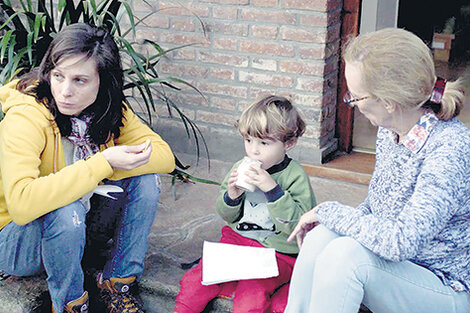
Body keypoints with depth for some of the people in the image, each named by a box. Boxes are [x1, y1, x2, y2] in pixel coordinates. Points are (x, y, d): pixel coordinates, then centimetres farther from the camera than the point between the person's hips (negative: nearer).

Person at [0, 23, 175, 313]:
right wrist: (103, 163, -39)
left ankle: (116, 283, 1)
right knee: (67, 210, -37)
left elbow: (165, 156, -11)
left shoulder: (110, 110, -9)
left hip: (75, 229, 6)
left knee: (146, 179, -14)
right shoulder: (26, 117, -29)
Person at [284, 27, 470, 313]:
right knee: (321, 236, -18)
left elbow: (401, 241, -32)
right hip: (394, 264, 7)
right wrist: (324, 221, -5)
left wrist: (328, 211, -20)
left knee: (346, 253, -29)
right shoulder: (389, 131, 0)